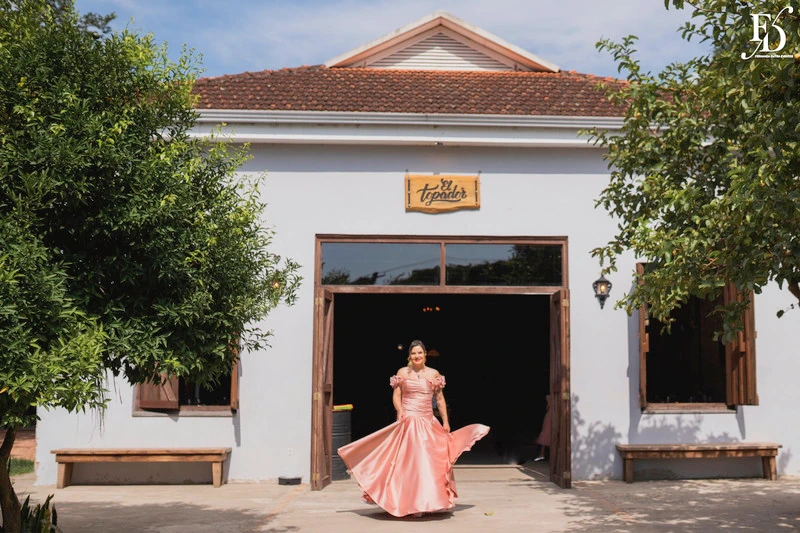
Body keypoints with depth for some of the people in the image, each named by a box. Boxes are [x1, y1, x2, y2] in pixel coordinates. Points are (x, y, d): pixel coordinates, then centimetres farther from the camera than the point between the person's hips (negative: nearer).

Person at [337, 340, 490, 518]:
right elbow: (396, 395, 1)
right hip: (408, 421, -2)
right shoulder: (402, 372, 3)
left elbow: (440, 399, 9)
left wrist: (445, 421, 5)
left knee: (428, 461, 2)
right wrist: (400, 410, -18)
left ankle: (427, 502, 11)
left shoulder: (434, 374, 6)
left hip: (428, 423, 2)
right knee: (409, 460, -4)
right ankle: (411, 502, 1)